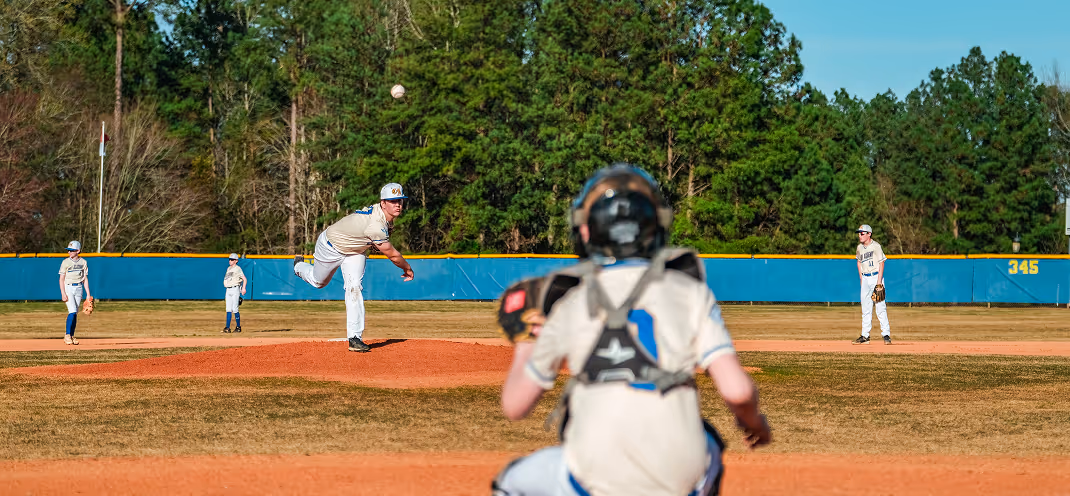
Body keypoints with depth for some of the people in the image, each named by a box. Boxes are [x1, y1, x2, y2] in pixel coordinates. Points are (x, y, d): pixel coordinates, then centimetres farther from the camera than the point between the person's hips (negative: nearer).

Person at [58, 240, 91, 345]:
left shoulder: (83, 262, 5)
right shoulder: (65, 262, -3)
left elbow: (85, 279, 9)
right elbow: (61, 279, -4)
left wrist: (88, 294, 4)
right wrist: (63, 293, -14)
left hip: (78, 288, 3)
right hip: (68, 288, -3)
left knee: (75, 314, 5)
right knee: (72, 312, -15)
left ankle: (72, 336, 12)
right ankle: (67, 335, -9)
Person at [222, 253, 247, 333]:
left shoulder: (237, 268, -6)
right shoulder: (228, 269, 17)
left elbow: (244, 278, -11)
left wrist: (243, 288, -24)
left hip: (235, 289, -7)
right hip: (228, 290, 7)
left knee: (235, 309, -7)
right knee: (228, 310, 2)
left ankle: (238, 327, 3)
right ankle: (227, 328, 0)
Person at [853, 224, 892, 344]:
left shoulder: (876, 246, -11)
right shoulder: (859, 248, 8)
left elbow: (881, 263, -11)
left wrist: (879, 281, -16)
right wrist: (861, 278, 14)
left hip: (876, 277, -6)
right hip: (865, 278, 6)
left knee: (880, 306, -9)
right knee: (865, 308, 7)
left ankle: (886, 334, -6)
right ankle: (865, 336, 9)